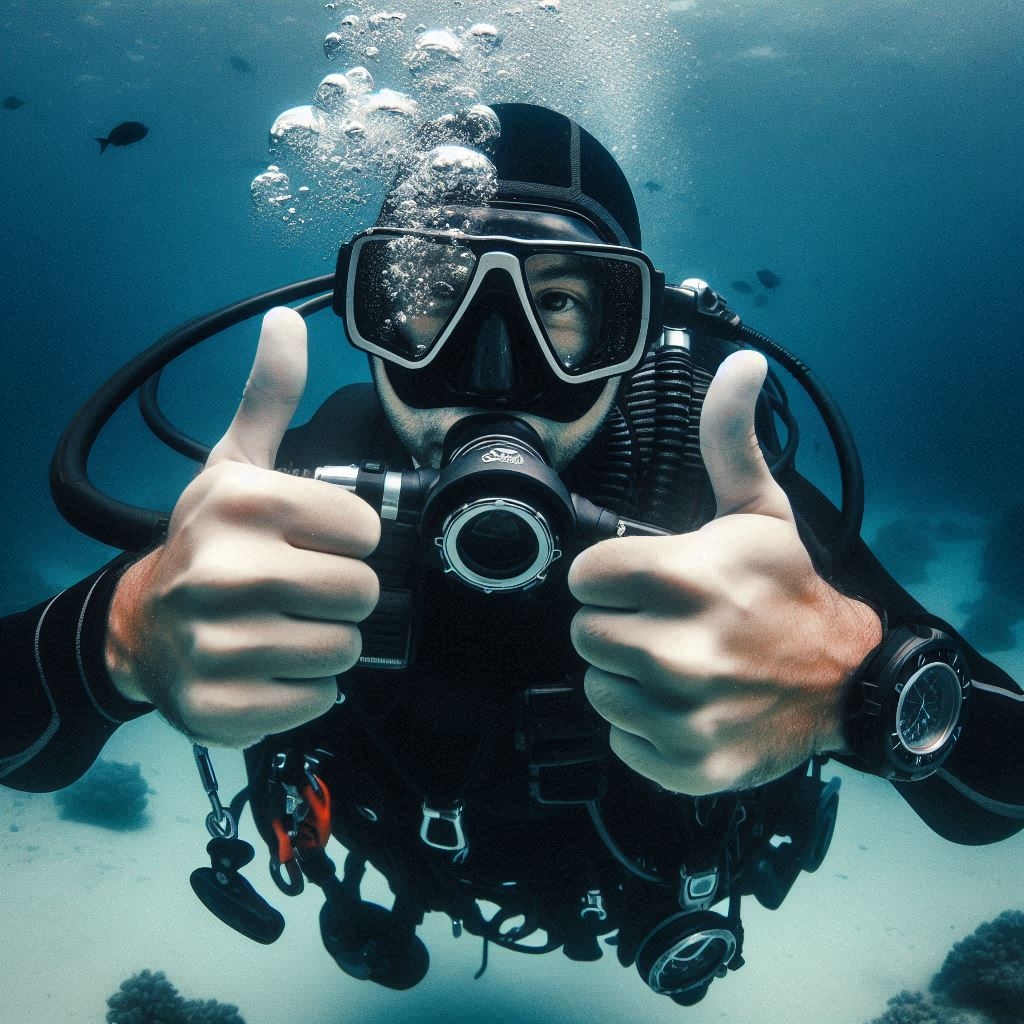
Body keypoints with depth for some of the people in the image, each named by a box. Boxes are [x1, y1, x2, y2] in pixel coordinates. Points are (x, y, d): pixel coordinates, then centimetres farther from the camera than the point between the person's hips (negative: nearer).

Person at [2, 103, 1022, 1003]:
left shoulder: (725, 490, -37)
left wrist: (857, 675, -60)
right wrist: (125, 629, -59)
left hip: (647, 886, 0)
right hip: (414, 859, 1)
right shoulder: (304, 487, -34)